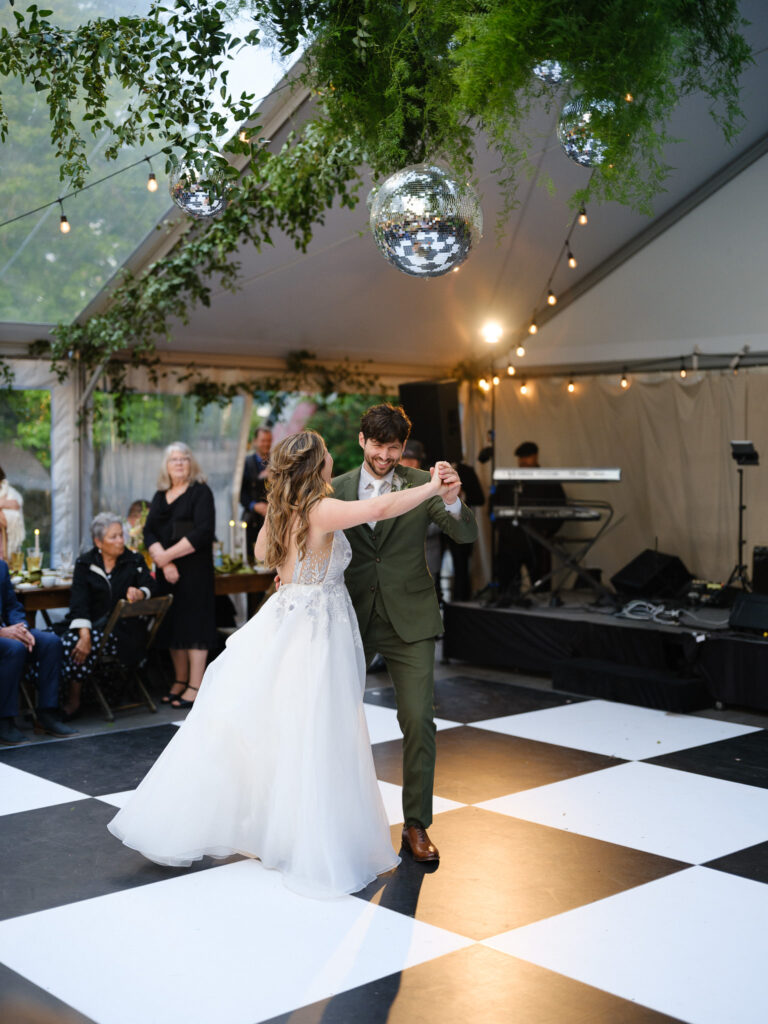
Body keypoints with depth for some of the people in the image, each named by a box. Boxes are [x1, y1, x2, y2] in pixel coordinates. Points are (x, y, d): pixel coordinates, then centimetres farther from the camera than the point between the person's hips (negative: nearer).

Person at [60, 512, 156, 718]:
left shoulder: (134, 561, 10)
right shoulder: (85, 563, 7)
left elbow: (150, 585, -4)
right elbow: (79, 602, -6)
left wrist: (139, 593, -30)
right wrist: (84, 634, -23)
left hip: (122, 627, -1)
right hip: (90, 623, 1)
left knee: (92, 641, -31)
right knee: (70, 641, -31)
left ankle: (73, 700, -16)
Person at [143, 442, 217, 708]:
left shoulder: (200, 491, -2)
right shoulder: (159, 496, 15)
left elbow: (203, 532, -14)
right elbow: (149, 532, 5)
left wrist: (168, 554, -14)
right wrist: (164, 562, -12)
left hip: (195, 569, -6)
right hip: (166, 570, 6)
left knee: (193, 622, -6)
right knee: (171, 623, 8)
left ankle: (195, 686, -4)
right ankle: (179, 681, 18)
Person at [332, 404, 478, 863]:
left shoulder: (421, 485, -5)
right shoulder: (338, 489, 0)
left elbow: (468, 535, -14)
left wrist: (453, 500, -35)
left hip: (409, 619, -2)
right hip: (353, 618, 2)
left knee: (419, 722, -6)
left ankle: (416, 824, 8)